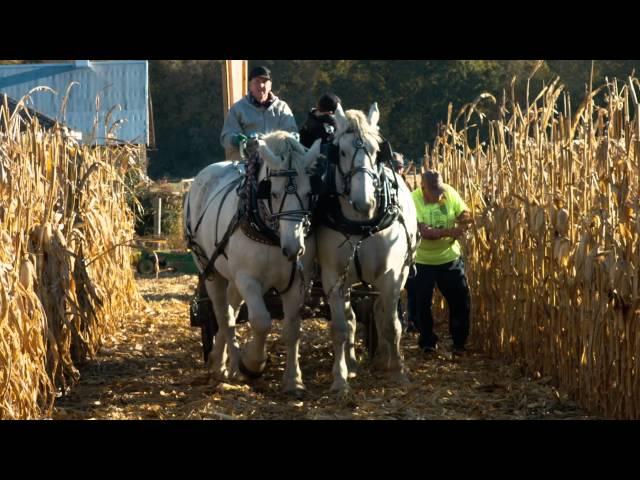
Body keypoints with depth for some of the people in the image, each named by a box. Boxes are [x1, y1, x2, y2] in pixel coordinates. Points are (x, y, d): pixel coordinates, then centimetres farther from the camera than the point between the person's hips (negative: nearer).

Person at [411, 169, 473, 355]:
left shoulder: (450, 193, -9)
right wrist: (449, 231, -43)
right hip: (422, 261, -3)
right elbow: (424, 232, -30)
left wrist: (465, 218, -28)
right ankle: (428, 343, 22)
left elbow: (465, 214, -3)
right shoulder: (413, 200, -22)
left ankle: (459, 343, 19)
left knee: (461, 300, 4)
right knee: (421, 304, 2)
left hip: (450, 257, 3)